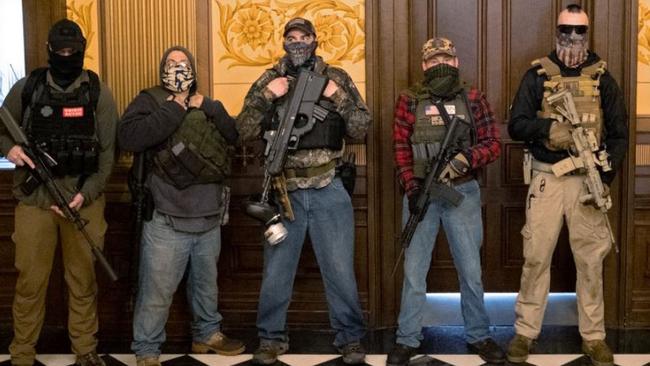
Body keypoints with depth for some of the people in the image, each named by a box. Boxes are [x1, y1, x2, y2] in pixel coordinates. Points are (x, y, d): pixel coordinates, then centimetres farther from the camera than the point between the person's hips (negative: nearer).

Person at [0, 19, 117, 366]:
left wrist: (85, 194, -12)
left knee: (83, 280, 9)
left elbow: (108, 152, -1)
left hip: (84, 200, 0)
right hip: (34, 198, 0)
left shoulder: (98, 93, 1)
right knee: (30, 281, 3)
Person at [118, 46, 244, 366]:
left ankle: (207, 334, 37)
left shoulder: (205, 106, 17)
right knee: (156, 293, -1)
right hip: (167, 222, -6)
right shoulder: (149, 101, -2)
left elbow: (235, 135, 6)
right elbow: (129, 137, -21)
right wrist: (174, 110, -18)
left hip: (209, 219, 6)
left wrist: (209, 107, -7)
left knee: (206, 284, 21)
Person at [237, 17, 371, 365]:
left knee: (340, 269, 5)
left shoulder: (336, 78, 2)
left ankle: (350, 337, 19)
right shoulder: (269, 80, 3)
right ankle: (271, 338, 23)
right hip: (284, 191, 1)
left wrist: (338, 98, -15)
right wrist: (266, 95, -15)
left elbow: (361, 129, -2)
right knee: (276, 270, 9)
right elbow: (245, 131, -4)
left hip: (329, 191, 0)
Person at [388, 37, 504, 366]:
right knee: (413, 269, 4)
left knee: (470, 268, 8)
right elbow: (401, 147, 0)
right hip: (420, 191, 0)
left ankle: (478, 335, 22)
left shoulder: (473, 99, 4)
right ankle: (407, 339, 14)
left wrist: (463, 159, -18)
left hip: (462, 192, 0)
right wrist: (411, 187, -11)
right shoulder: (409, 100, 3)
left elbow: (492, 144, 0)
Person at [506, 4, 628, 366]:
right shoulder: (537, 75, 3)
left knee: (591, 259, 6)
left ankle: (594, 336, 16)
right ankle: (525, 332, 12)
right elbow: (517, 125, -1)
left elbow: (619, 134, 7)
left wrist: (605, 177, -7)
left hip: (588, 179, 1)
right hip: (547, 177, -1)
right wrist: (547, 127, -21)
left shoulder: (602, 78, 6)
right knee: (536, 256, 2)